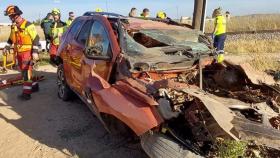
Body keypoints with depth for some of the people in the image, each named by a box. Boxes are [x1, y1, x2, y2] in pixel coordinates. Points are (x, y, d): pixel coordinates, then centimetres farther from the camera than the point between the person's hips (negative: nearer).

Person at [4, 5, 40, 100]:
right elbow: (11, 38, 26)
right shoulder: (13, 26, 11)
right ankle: (34, 86, 30)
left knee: (26, 72, -10)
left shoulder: (28, 25, -14)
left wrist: (35, 51, -20)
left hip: (27, 52, -8)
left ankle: (26, 93, -8)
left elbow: (36, 38, -15)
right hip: (19, 52, 8)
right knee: (23, 71, 14)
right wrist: (7, 47, 20)